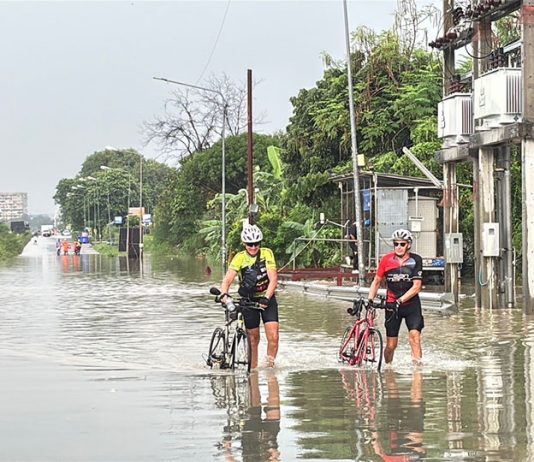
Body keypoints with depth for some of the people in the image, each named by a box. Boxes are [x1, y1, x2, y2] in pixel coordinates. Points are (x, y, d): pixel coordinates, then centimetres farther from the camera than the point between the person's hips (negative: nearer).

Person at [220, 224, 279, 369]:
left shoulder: (267, 253, -15)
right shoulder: (240, 258, -15)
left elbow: (273, 278, -23)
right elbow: (227, 279, -26)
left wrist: (266, 297, -37)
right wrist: (223, 294, -45)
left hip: (267, 299, 0)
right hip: (249, 300, 0)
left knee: (273, 337, -13)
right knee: (253, 339, 6)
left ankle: (270, 367, 3)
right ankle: (253, 371, 20)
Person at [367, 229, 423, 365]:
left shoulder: (415, 260, -8)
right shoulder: (386, 260, -3)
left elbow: (416, 286, -13)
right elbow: (376, 282, 7)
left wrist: (400, 300, -22)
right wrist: (370, 300, -4)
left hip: (411, 304, -1)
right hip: (392, 305, 1)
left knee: (415, 336, -20)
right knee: (391, 345, 2)